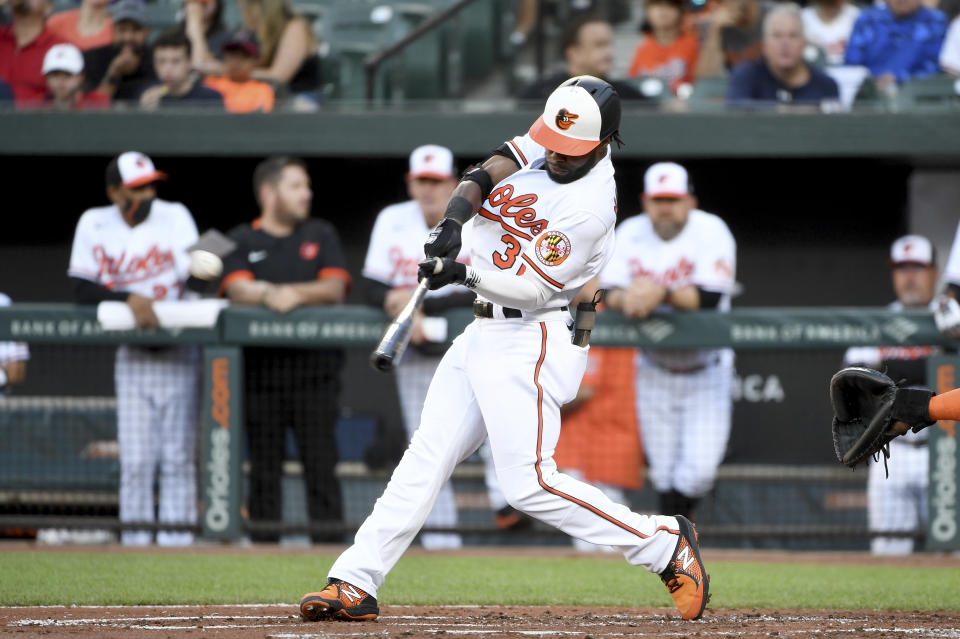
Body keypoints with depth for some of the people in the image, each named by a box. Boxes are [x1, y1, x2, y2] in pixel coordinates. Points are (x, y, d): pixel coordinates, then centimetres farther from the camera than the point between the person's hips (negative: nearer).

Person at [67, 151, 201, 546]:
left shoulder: (175, 217, -3)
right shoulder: (95, 224, -2)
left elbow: (194, 276, -12)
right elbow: (81, 291, -9)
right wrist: (129, 299, -23)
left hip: (180, 352, 0)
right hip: (132, 357, 0)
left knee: (179, 456, -2)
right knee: (135, 459, -1)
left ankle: (176, 541, 1)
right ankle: (134, 545, 5)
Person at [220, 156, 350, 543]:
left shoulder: (320, 235, 14)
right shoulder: (242, 241, 10)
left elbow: (334, 288, 1)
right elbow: (238, 289, -6)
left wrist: (296, 293, -16)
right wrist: (269, 294, -26)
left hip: (315, 368, 0)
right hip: (261, 366, 0)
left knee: (321, 461, -5)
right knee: (263, 464, 2)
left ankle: (328, 543, -4)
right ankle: (263, 544, 6)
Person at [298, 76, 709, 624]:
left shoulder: (590, 207, -21)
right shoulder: (547, 147, 4)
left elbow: (531, 287, -21)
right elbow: (491, 172, -4)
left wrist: (464, 273, -27)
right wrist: (456, 216, -22)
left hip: (531, 344, -9)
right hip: (485, 333, 9)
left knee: (529, 483, -14)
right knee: (425, 458, 5)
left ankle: (666, 544, -5)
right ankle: (355, 585, 6)